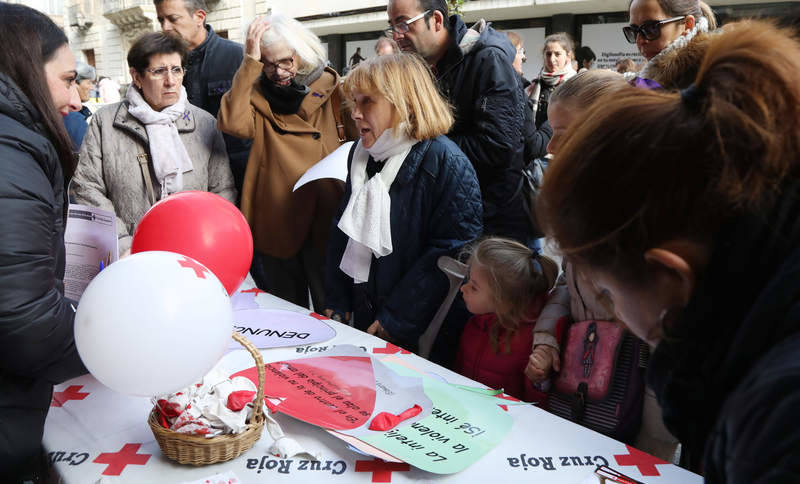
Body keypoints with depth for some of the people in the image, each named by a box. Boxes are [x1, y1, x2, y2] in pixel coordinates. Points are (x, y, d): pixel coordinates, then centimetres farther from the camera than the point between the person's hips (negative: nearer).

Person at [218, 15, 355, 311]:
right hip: (276, 225, 1)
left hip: (327, 223, -1)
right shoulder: (259, 97, 3)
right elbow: (232, 122, -18)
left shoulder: (334, 91, 1)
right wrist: (250, 63, -18)